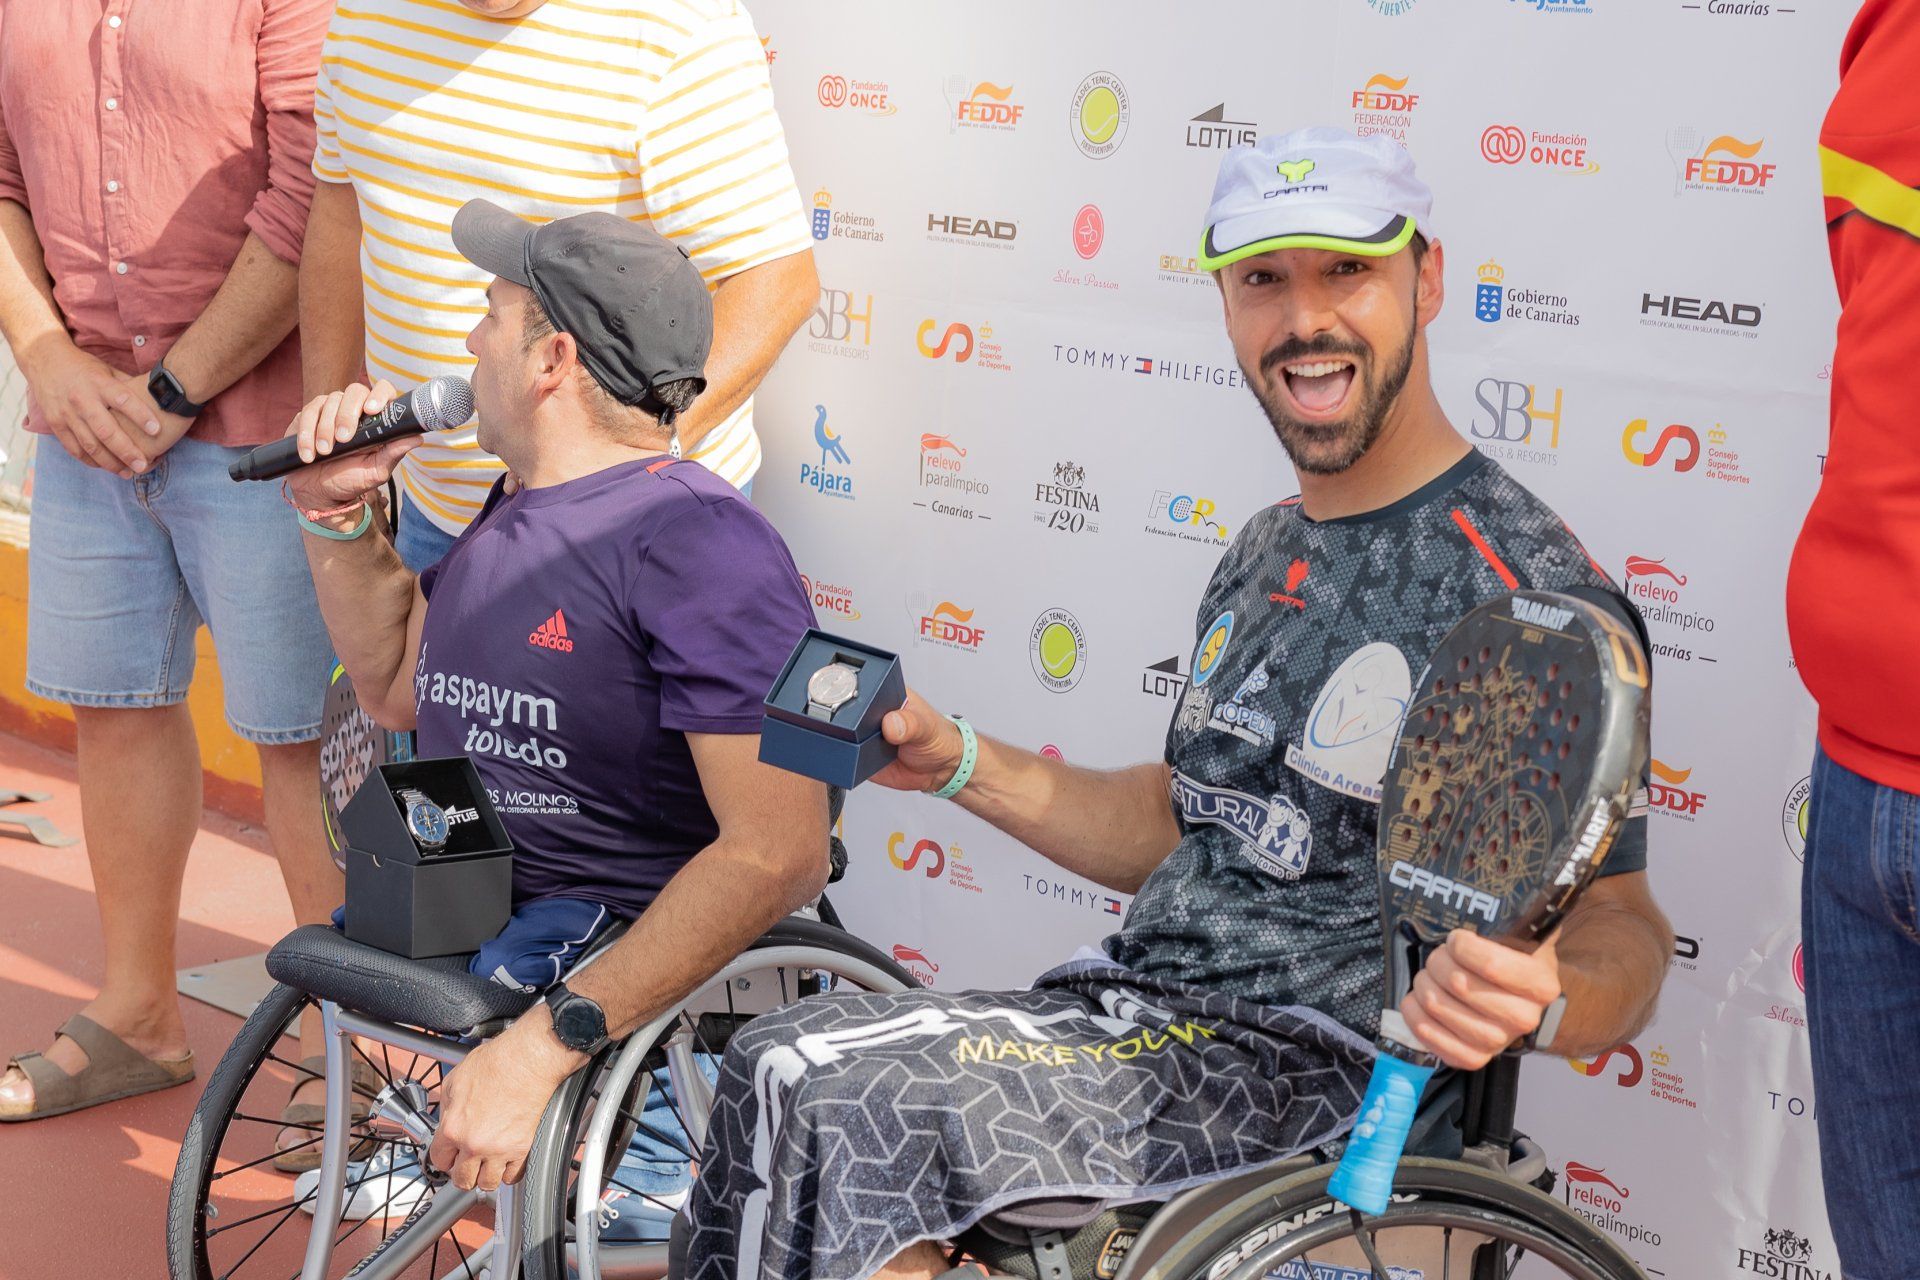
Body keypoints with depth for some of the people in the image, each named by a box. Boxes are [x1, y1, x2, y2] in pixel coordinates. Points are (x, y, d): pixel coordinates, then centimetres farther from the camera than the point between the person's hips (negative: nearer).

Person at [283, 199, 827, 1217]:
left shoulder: (695, 543, -18)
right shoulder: (514, 514, 13)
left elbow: (777, 852, -26)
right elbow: (398, 689, 31)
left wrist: (543, 1046, -31)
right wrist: (337, 512, 14)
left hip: (627, 943, -9)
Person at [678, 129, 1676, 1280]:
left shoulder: (1530, 587, -12)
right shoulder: (1264, 556, 15)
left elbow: (1621, 929, -13)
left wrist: (1533, 1000, -36)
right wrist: (963, 765, 12)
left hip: (1316, 1072, -8)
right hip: (1144, 1011, 8)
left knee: (839, 1098, -23)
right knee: (781, 1067, -9)